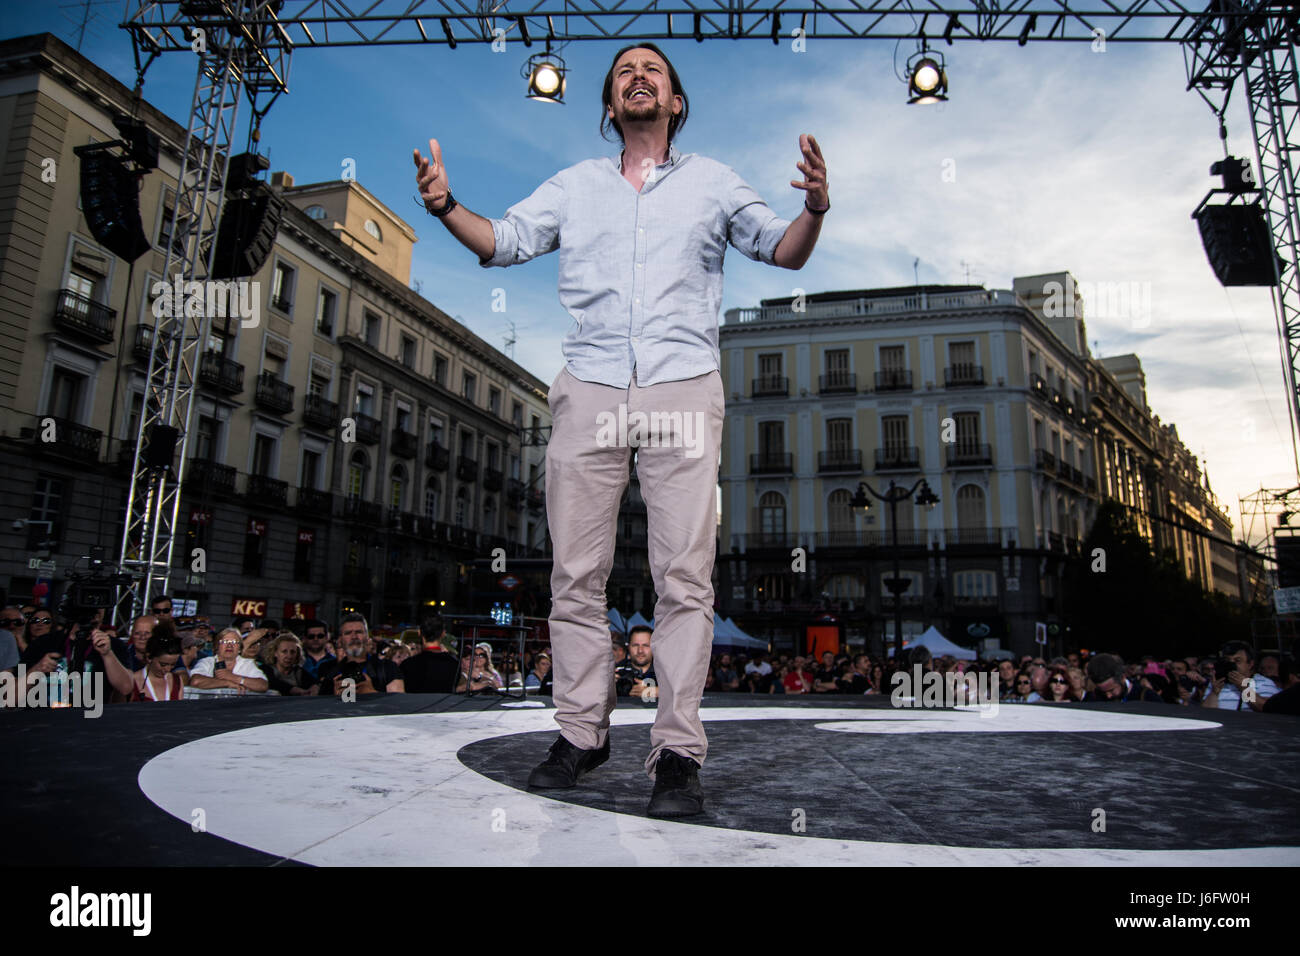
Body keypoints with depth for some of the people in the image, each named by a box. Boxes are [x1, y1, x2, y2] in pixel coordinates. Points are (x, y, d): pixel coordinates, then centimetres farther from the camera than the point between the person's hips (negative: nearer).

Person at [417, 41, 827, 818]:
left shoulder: (712, 180, 19)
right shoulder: (576, 185, 23)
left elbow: (786, 251, 16)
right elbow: (504, 242, 17)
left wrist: (815, 208, -6)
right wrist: (446, 206, -2)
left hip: (683, 392, -1)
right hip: (590, 391, 2)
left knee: (684, 574, -9)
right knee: (577, 573, 0)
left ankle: (678, 752, -5)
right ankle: (581, 734, 11)